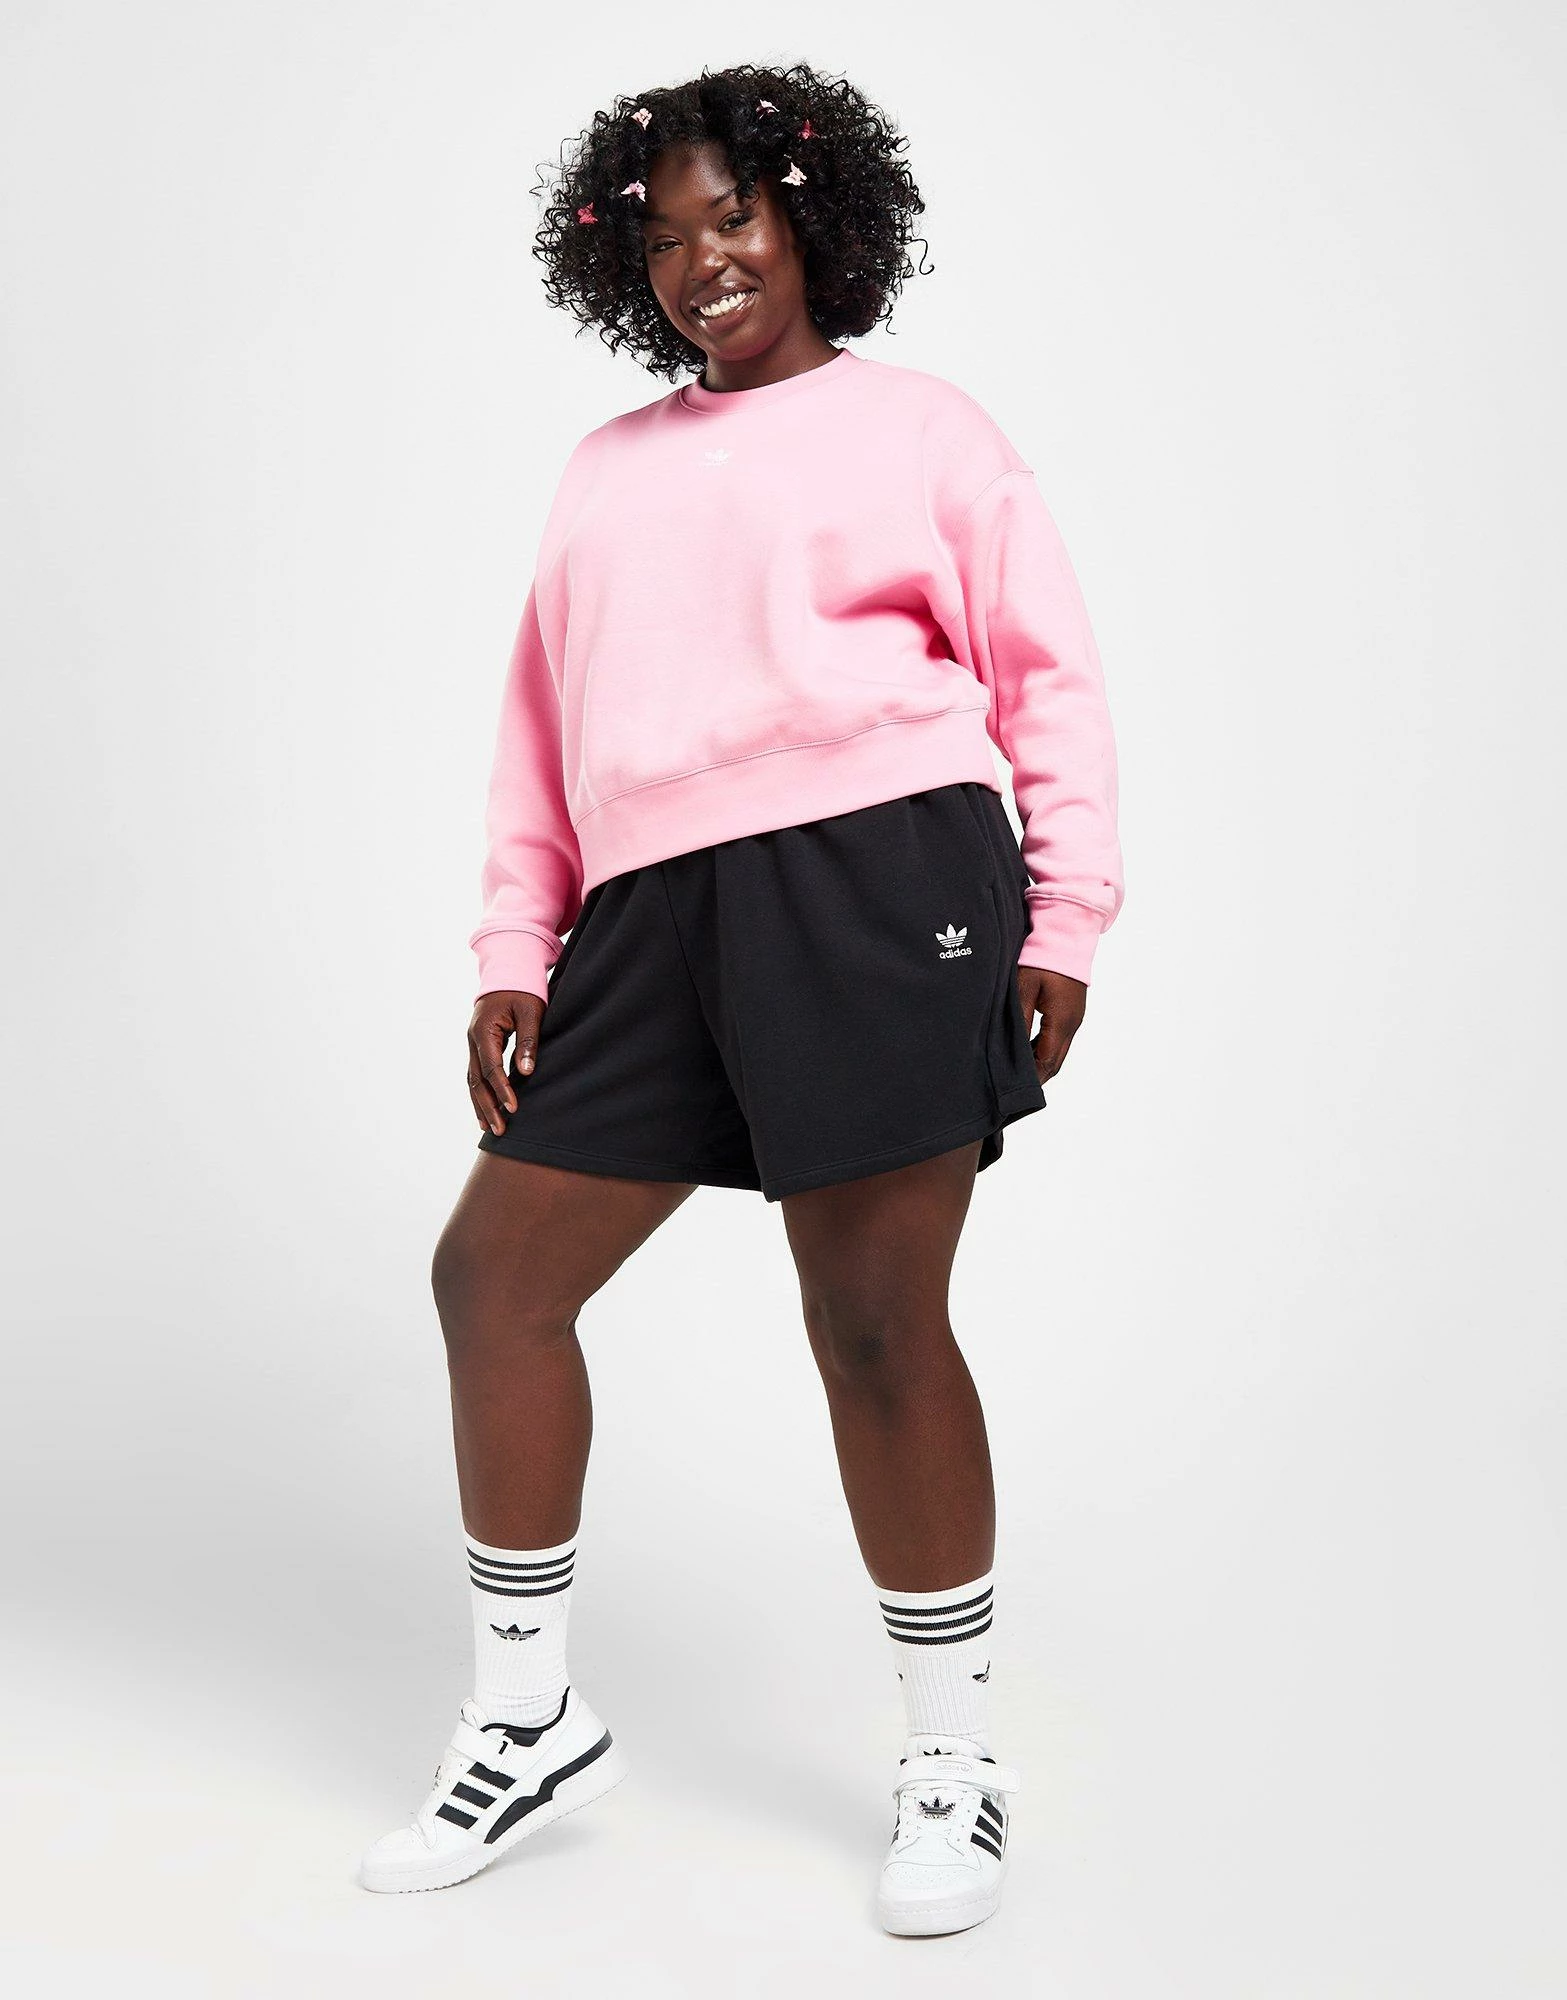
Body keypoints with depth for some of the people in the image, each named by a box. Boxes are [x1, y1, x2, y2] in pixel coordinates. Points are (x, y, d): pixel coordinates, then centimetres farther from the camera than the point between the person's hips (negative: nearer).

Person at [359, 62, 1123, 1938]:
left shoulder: (921, 427, 10)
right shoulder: (606, 468, 23)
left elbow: (1050, 677, 5)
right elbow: (542, 723, 20)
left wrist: (1063, 918, -4)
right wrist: (515, 949, 11)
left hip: (876, 882, -5)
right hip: (652, 917, 6)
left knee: (877, 1323, -4)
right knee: (494, 1270, 1)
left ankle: (955, 1765, 15)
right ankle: (528, 1720, 19)